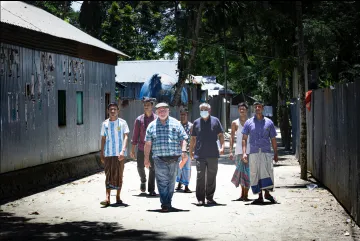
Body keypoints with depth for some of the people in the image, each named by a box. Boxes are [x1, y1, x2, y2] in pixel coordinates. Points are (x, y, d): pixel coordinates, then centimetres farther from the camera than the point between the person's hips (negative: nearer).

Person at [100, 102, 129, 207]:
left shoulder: (122, 123, 0)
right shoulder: (105, 123, 8)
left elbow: (125, 137, -5)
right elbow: (103, 139, 13)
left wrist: (123, 150, -17)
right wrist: (101, 153, 10)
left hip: (120, 154, -1)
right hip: (108, 154, 1)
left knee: (119, 175, 5)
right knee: (108, 175, -4)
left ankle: (118, 196, 15)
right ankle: (107, 198, -8)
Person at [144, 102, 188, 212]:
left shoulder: (176, 124, 9)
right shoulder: (152, 126, 10)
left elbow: (183, 139, 7)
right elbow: (148, 143, 11)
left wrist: (184, 151, -7)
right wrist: (146, 158, 8)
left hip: (174, 158, 1)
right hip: (159, 158, -1)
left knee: (171, 182, 8)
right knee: (162, 181, -10)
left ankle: (168, 202, 20)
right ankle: (165, 204, -14)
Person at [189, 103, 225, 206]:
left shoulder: (215, 121, 7)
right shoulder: (196, 122, 9)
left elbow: (220, 135, 8)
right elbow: (193, 138, 14)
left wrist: (222, 146, -5)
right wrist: (191, 151, 11)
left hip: (213, 154, 0)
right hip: (200, 154, 0)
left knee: (211, 177, 6)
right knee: (200, 176, -4)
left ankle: (210, 197, 15)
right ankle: (200, 199, 1)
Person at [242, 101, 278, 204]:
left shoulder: (269, 122, 9)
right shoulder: (249, 122, 8)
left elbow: (273, 139, 12)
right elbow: (244, 138, 7)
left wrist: (275, 154, 9)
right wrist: (244, 152, -3)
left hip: (266, 152, 0)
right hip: (254, 152, 0)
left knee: (267, 172, -9)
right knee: (255, 174, 1)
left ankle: (267, 193, 4)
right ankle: (260, 197, 7)